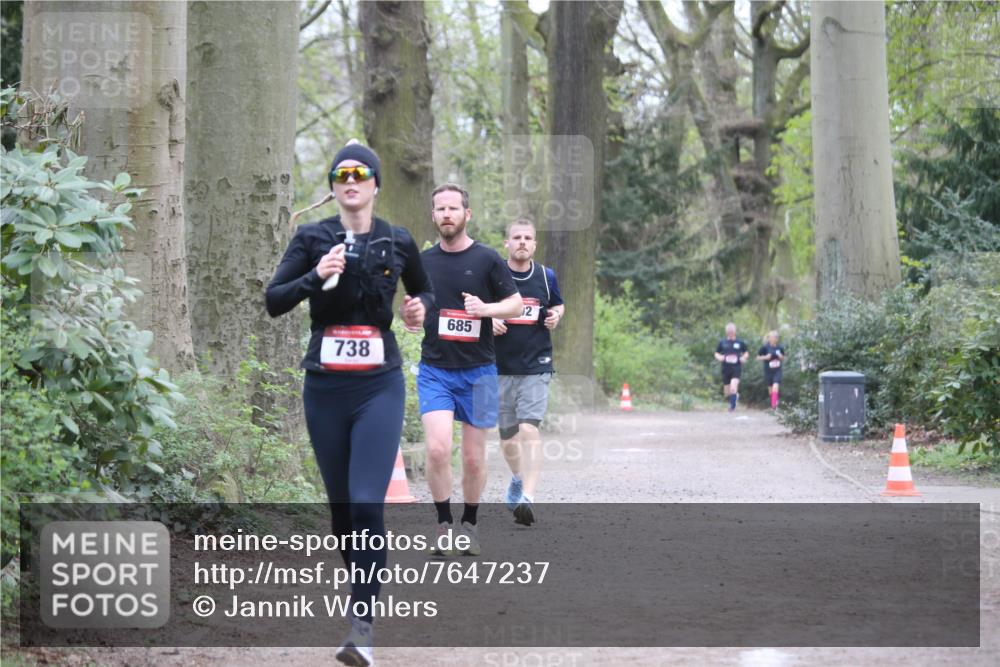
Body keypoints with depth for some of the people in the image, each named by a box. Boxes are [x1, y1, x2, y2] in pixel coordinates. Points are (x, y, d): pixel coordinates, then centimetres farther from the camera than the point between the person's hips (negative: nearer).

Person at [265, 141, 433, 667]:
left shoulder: (397, 242, 4)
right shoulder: (312, 239, 2)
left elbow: (424, 289, 21)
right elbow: (273, 302, -4)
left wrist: (421, 307, -1)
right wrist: (316, 276, -20)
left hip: (379, 386, -2)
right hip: (325, 388, 2)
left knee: (367, 502, -15)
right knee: (341, 504, 11)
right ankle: (362, 586, 34)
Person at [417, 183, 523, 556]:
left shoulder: (487, 259, -2)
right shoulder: (422, 262, 7)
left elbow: (516, 305, 2)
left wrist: (486, 308, -16)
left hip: (478, 371, -1)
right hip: (434, 370, 1)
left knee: (473, 457, 5)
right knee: (438, 448, -16)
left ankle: (469, 525, 25)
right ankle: (444, 525, -2)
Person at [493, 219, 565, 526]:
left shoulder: (546, 276, 4)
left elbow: (558, 305, 22)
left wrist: (556, 316, 0)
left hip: (536, 366, -1)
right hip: (499, 366, 1)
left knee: (529, 429, -18)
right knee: (507, 435, 12)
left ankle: (527, 498, -24)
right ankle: (518, 479, 42)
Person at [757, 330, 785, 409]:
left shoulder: (780, 348, 3)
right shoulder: (765, 347, -6)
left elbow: (783, 358, 15)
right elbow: (758, 357, 1)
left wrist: (781, 357, -7)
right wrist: (765, 357, -16)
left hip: (777, 371, 0)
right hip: (768, 371, 0)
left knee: (775, 387, -16)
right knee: (771, 388, 9)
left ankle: (774, 405, -19)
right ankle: (774, 402, 31)